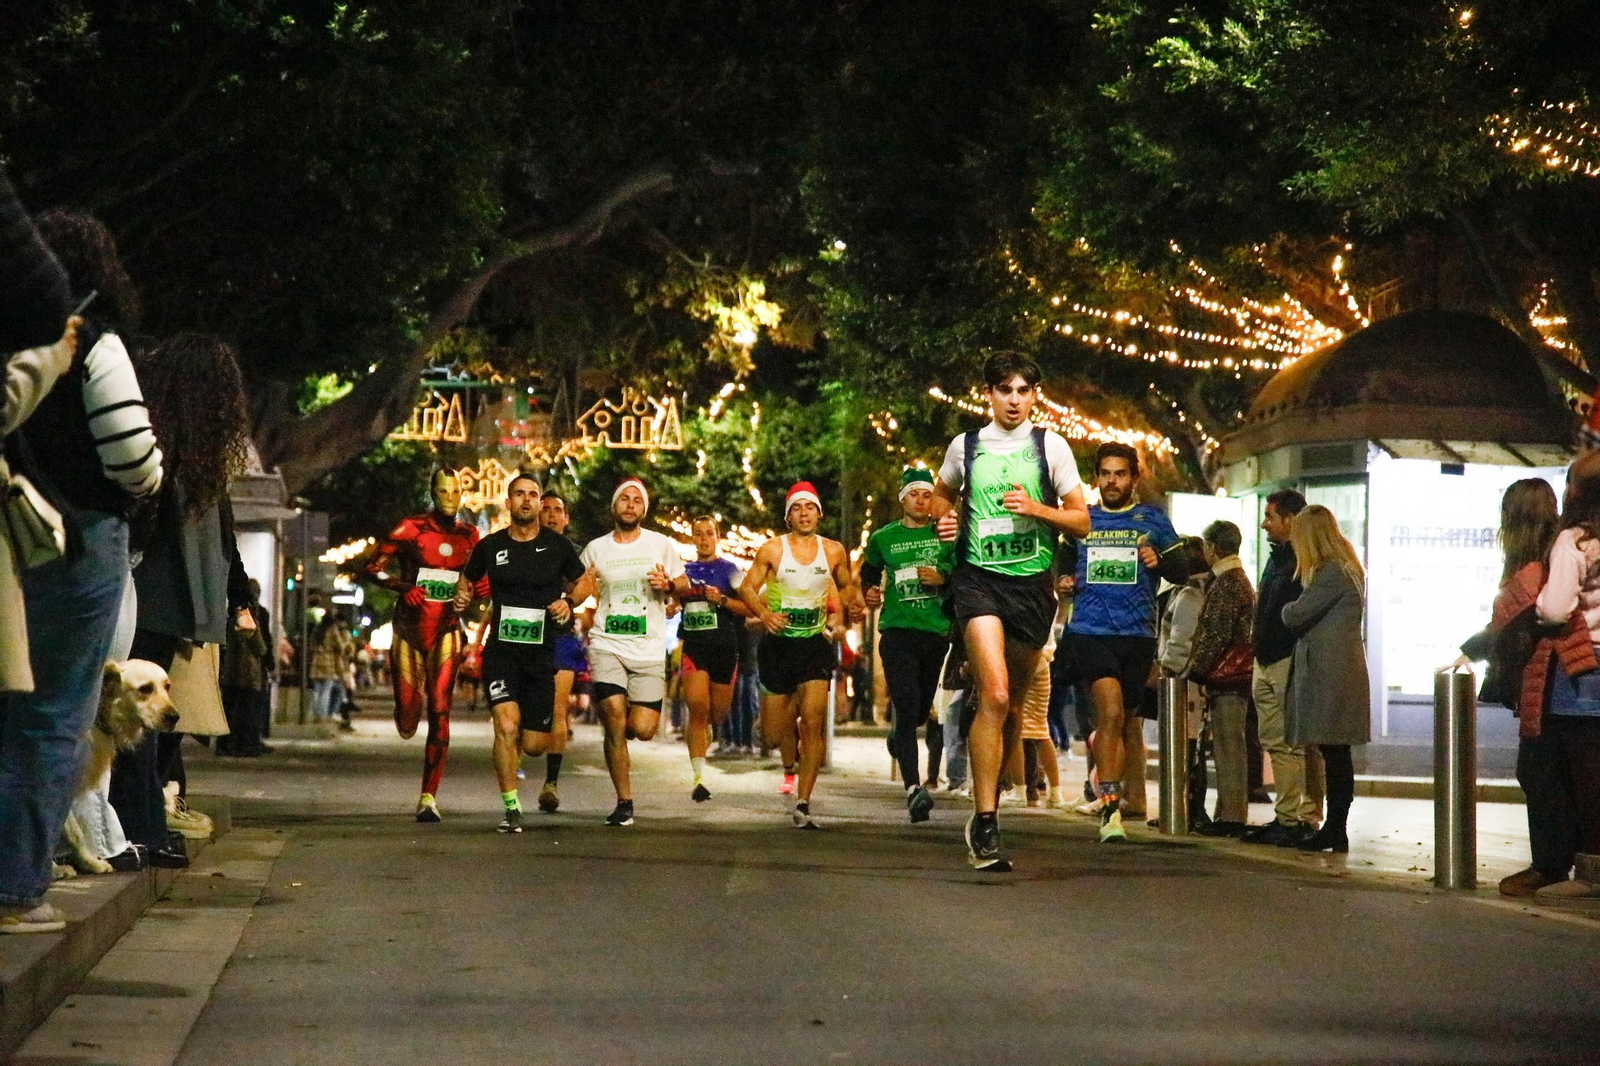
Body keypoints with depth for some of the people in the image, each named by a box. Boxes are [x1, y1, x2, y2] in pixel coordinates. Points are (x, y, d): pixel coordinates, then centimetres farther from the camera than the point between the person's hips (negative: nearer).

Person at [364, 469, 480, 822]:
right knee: (407, 726, 1)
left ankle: (429, 797, -7)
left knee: (440, 713, -12)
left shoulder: (469, 537, 7)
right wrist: (404, 587, -21)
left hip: (446, 631, 2)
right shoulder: (410, 529, -5)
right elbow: (373, 568, -5)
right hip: (409, 629, -2)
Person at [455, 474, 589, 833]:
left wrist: (569, 602, -5)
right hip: (501, 651, -1)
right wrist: (463, 598, -3)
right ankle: (511, 809, -9)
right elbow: (466, 578, 18)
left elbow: (582, 581, 14)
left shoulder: (558, 546, 1)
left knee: (533, 746, 3)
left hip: (541, 653, 1)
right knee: (506, 727, -21)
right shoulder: (490, 546, 2)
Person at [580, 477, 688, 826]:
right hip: (607, 644, 0)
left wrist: (668, 584, -10)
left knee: (643, 729, -8)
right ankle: (624, 801, -1)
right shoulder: (595, 549, 7)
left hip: (649, 650, 0)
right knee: (615, 720, -14)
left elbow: (684, 585, 12)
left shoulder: (661, 545, 5)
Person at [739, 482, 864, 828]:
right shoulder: (772, 550, -2)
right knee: (774, 731, 4)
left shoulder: (834, 551, 4)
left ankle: (803, 804, -14)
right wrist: (764, 614, -20)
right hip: (779, 643, 0)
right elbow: (748, 588, -1)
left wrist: (854, 604, -2)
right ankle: (790, 766, 42)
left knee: (812, 723, -16)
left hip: (816, 643, 0)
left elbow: (846, 585, 20)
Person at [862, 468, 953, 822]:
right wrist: (869, 594, 4)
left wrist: (942, 579, -9)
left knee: (922, 710, 14)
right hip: (897, 630, -2)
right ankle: (913, 789, -22)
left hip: (936, 631, 2)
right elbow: (868, 573, 24)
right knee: (907, 708, -16)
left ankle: (899, 737, 51)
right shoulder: (883, 538, 8)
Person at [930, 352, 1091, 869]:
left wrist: (1035, 508, -10)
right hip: (979, 576, -2)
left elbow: (1081, 521, 6)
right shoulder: (965, 447, 8)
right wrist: (944, 521, 6)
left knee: (1012, 703, 12)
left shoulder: (1051, 447, 5)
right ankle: (984, 822, -19)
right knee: (995, 697, -19)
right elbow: (943, 494, 27)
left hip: (1033, 581, 2)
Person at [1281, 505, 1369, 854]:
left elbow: (1295, 616, -13)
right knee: (1335, 756, 9)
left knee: (1334, 754, -8)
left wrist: (1285, 609, 6)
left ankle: (1335, 831, -7)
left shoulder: (1332, 573, -14)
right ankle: (1334, 829, 10)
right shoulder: (1345, 569, 19)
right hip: (1334, 671, 10)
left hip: (1331, 674, -10)